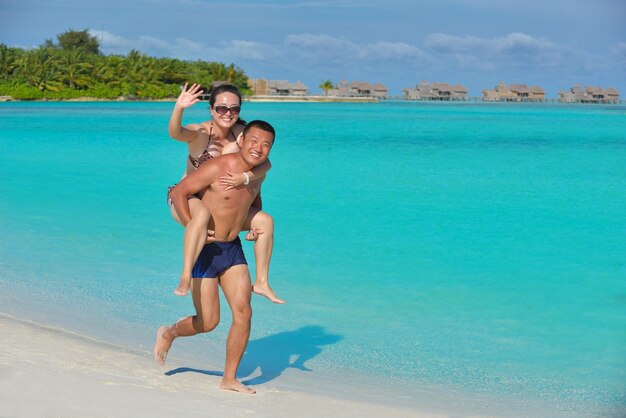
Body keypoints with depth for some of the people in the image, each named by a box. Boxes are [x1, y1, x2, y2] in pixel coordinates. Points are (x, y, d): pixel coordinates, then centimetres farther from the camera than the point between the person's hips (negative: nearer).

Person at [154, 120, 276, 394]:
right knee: (208, 322, -3)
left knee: (243, 312, -4)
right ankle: (169, 333, 30)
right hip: (205, 249, -6)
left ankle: (229, 379, 9)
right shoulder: (217, 168, -20)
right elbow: (178, 193, -18)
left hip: (232, 248, 6)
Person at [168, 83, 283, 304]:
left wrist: (244, 178, -34)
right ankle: (185, 277, -37)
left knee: (265, 221, -1)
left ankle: (261, 282, 10)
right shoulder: (200, 132, -19)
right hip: (186, 199, -6)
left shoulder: (242, 133, -6)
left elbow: (265, 164, -15)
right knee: (202, 213, -39)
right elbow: (175, 133, -41)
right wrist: (179, 108, -60)